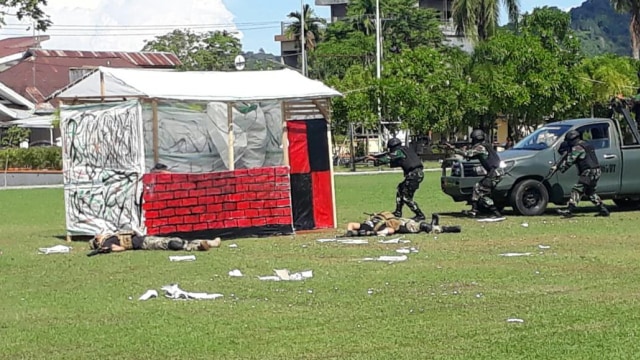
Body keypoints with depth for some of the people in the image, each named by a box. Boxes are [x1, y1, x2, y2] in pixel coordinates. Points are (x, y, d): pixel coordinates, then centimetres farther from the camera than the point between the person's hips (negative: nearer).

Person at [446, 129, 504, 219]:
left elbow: (467, 154, -20)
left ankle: (496, 214, -9)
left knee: (482, 194, -7)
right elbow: (472, 155, 23)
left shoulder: (480, 147, -13)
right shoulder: (486, 146, 17)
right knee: (477, 187, 18)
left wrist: (453, 149, -15)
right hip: (492, 173, 10)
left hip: (494, 174, -10)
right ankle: (474, 211, 22)